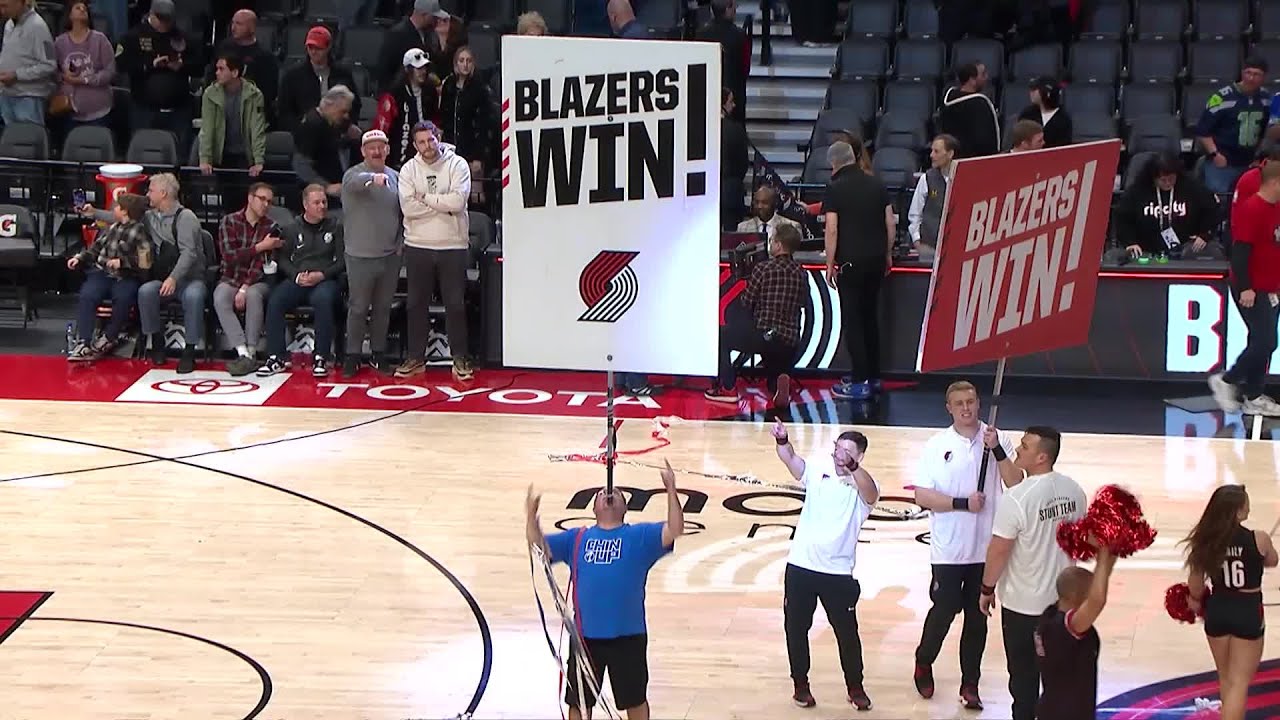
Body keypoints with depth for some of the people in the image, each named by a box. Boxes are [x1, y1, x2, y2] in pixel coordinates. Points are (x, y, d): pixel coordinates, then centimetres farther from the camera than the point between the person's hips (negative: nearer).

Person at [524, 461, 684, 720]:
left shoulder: (640, 536, 2)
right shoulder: (576, 539, 9)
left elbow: (674, 530, -12)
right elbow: (538, 546, 3)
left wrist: (671, 491, -24)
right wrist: (532, 515, -16)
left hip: (628, 636, -2)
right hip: (585, 635, 2)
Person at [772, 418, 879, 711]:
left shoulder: (862, 487, -7)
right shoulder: (818, 471, 2)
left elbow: (870, 491, -31)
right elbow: (790, 459, -14)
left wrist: (852, 466, -52)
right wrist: (782, 440, -38)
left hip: (838, 573, -2)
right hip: (800, 566, 3)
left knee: (847, 633, 7)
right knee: (796, 629, 11)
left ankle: (855, 687, 24)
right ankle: (801, 684, 27)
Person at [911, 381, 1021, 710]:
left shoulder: (998, 441, -1)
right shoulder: (937, 446, -5)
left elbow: (1016, 485, -10)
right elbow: (922, 496, -8)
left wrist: (997, 450, -20)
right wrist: (962, 503, -17)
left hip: (986, 549, 2)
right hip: (949, 550, -1)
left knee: (977, 618, 9)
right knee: (943, 611, 6)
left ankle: (970, 684, 18)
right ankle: (923, 664, 31)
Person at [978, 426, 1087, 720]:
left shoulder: (1017, 498, -24)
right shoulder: (1073, 490, -4)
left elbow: (999, 551, -18)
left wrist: (987, 589, -3)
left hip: (1022, 603, -6)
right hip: (1062, 598, 6)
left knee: (1024, 675, 9)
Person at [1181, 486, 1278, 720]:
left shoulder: (1205, 541, -11)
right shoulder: (1259, 539, -17)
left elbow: (1195, 586, -2)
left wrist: (1196, 601, 20)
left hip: (1216, 611, 4)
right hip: (1247, 613, -3)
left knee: (1226, 678, 22)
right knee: (1239, 683, 2)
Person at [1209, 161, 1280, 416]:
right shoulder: (1251, 210, -17)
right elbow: (1240, 251, -21)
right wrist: (1245, 288, -23)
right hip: (1252, 290, -9)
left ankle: (1253, 397, 17)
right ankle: (1225, 381, 3)